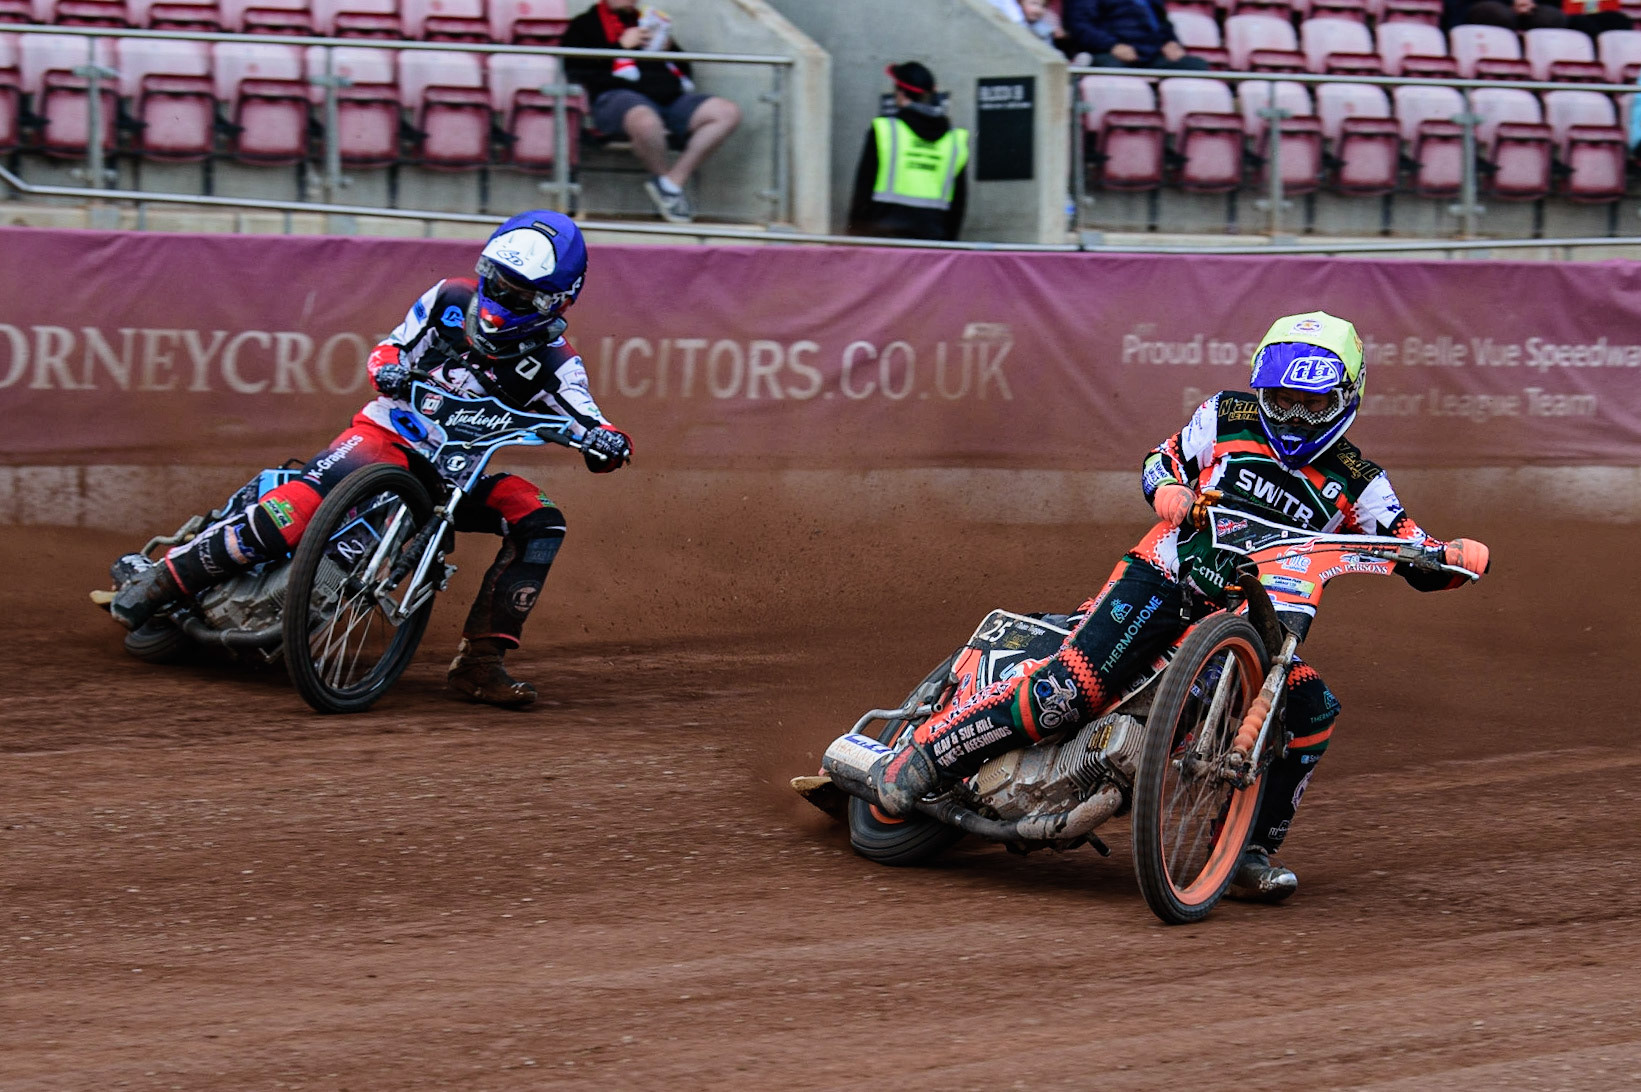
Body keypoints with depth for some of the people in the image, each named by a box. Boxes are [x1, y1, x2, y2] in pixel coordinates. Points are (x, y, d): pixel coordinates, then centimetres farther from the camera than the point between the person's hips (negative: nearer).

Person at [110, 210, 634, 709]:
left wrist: (605, 441, -40)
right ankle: (160, 580, -14)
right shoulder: (449, 301, -5)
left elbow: (585, 418, -16)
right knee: (292, 511, -26)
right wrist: (388, 369, -17)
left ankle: (479, 661, -19)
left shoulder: (552, 360, -8)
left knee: (541, 523, -21)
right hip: (389, 433, -2)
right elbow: (390, 348, 7)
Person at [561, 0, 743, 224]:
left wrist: (669, 49, 12)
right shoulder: (587, 24, 16)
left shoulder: (650, 23, 32)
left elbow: (686, 71, 33)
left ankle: (675, 178, -16)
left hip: (671, 96, 6)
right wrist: (621, 45, -2)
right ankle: (665, 182, -13)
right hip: (619, 94, -6)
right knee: (646, 121, -43)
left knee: (728, 113, -16)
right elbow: (573, 67, -2)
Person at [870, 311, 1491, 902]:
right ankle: (919, 760, -16)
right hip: (1164, 580, -3)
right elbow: (1159, 461, 18)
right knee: (1069, 689, -23)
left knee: (1312, 709, -20)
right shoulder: (1227, 417, 7)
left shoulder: (1356, 485, 7)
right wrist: (1167, 487, -6)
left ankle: (1251, 852, -9)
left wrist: (1459, 557, -18)